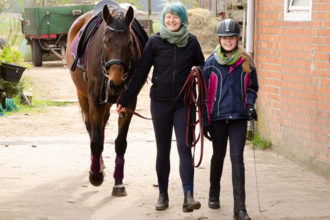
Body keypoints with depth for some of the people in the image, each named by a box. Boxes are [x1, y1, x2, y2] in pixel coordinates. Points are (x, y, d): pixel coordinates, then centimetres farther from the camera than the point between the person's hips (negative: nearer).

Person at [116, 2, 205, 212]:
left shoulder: (192, 41, 0)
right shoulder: (155, 42, -2)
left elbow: (202, 67, 12)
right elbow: (140, 73, 0)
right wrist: (124, 100, -1)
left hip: (184, 103, -1)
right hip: (160, 102, 1)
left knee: (184, 148, -9)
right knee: (163, 149, 9)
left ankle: (188, 196, -13)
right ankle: (163, 194, 21)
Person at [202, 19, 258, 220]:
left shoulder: (246, 62, 2)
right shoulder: (212, 63, 1)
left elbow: (252, 87, 14)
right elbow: (205, 92, 4)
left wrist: (250, 104, -6)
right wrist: (205, 120, 1)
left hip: (239, 117, -1)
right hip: (218, 117, 1)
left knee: (237, 159, -8)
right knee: (218, 157, 14)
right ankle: (214, 194, 38)